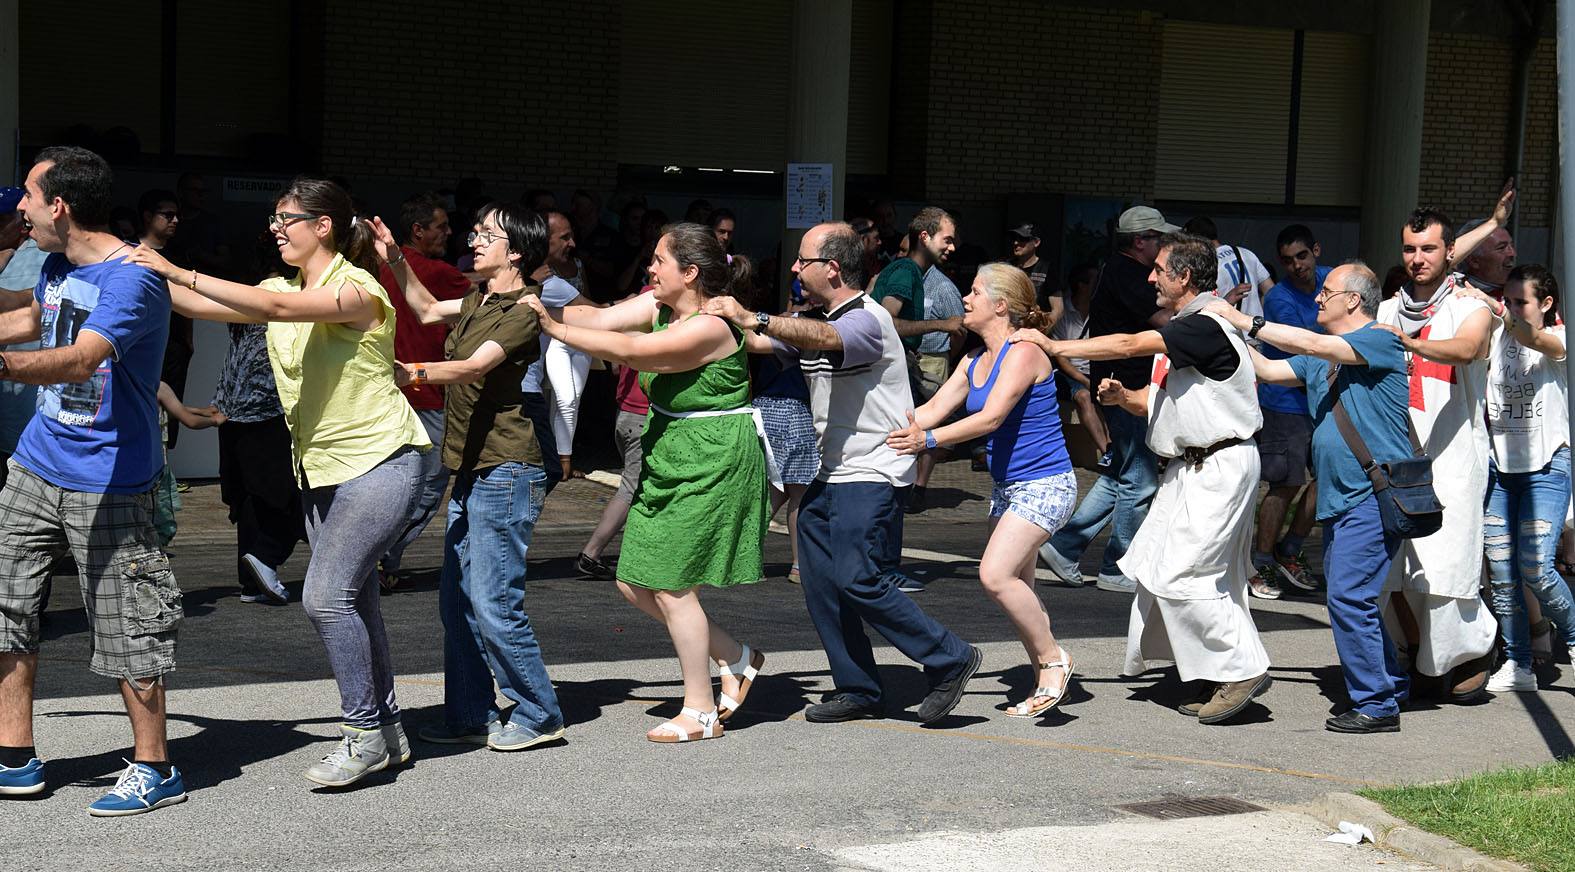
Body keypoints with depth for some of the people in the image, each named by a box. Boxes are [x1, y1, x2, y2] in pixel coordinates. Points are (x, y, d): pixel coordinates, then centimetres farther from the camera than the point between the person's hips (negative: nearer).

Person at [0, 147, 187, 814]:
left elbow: (80, 360, -36)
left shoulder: (132, 279, -19)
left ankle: (154, 770, 12)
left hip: (107, 484, -8)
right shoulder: (57, 265, 8)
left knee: (123, 630, -2)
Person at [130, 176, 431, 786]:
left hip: (381, 461, -9)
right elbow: (205, 307, 2)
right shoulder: (285, 289, 9)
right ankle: (384, 728, 21)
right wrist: (157, 277, -11)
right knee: (352, 599, 11)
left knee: (326, 595, -16)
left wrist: (179, 273, -32)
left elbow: (275, 307, -31)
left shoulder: (357, 290, -17)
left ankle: (366, 732, -6)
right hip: (322, 467, 9)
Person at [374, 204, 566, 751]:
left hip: (505, 470, -10)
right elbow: (428, 311, 34)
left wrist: (413, 373, -41)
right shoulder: (479, 299, 15)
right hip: (471, 470, 10)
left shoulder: (523, 310, -13)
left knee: (493, 604, -9)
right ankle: (471, 717, 17)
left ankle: (539, 716, 3)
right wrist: (394, 260, 24)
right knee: (457, 602, 10)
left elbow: (475, 366, -27)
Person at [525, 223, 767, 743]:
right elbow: (601, 318, -1)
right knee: (635, 584, 9)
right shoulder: (660, 306, 6)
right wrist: (540, 309, -13)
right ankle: (737, 658, 24)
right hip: (669, 458, 10)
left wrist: (553, 328, -25)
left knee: (672, 586, -4)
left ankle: (701, 713, 9)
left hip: (712, 462, -10)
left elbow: (626, 351, -29)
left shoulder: (710, 328, -22)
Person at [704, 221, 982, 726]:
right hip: (830, 472, 9)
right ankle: (857, 690, 14)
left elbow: (823, 338, -35)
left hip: (871, 475, -9)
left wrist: (752, 318, -45)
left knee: (860, 581, -14)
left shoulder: (868, 319, -14)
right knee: (820, 581, 6)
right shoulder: (812, 321, 16)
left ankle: (950, 660, -1)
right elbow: (760, 344, 8)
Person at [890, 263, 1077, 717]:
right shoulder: (975, 362, 12)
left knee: (996, 574, -20)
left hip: (1044, 484, -9)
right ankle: (1047, 680, 14)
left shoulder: (1024, 353, -15)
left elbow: (990, 418, -24)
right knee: (1016, 586, 7)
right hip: (1007, 487, 9)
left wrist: (928, 439, -32)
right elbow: (932, 410, 11)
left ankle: (1053, 658, -5)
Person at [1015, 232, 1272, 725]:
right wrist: (1123, 397, -1)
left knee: (1183, 574, -13)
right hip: (1188, 468, 10)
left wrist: (1055, 347, -16)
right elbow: (1158, 402, 21)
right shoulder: (1182, 330, 18)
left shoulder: (1206, 325, -16)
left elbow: (1130, 345, -22)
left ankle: (1242, 670, -3)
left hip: (1220, 467, -10)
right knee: (1156, 569, 8)